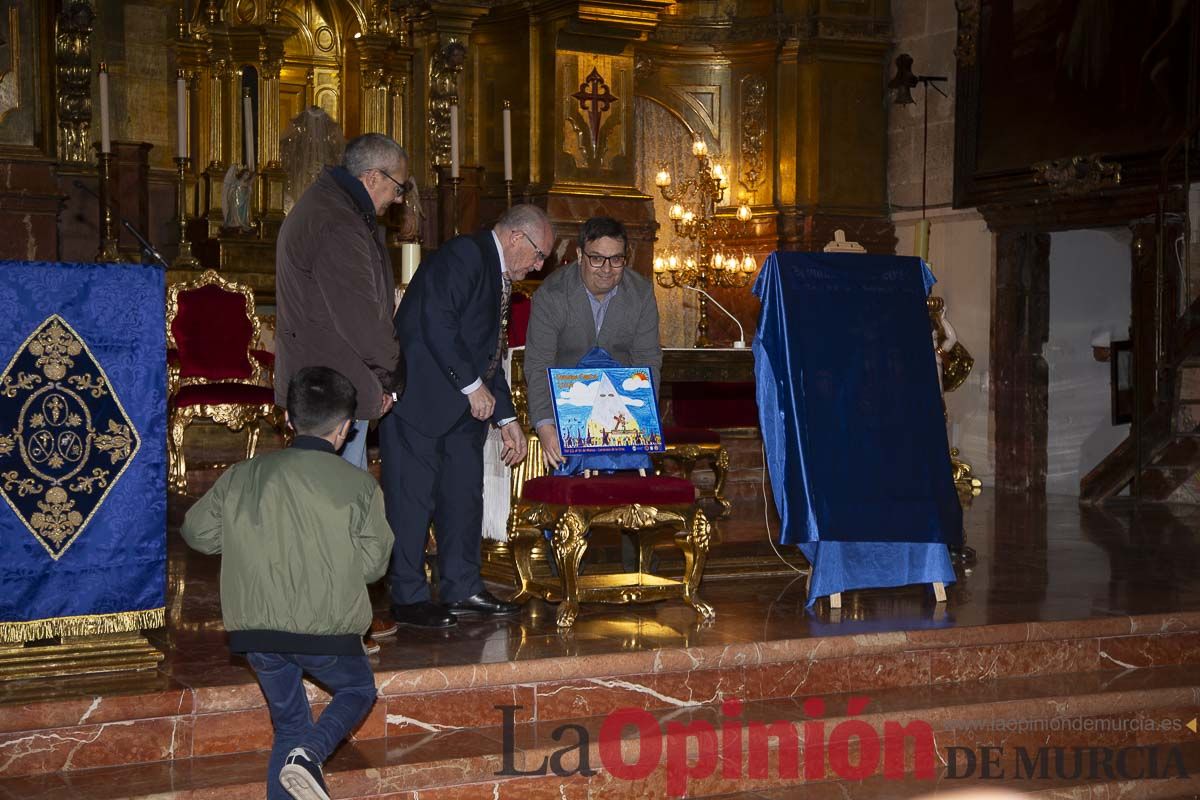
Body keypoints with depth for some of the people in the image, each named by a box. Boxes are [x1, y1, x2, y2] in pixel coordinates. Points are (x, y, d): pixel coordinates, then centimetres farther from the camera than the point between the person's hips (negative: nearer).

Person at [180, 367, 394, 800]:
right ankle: (309, 753, -4)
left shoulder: (242, 476, 3)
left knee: (289, 723, 20)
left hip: (256, 630, 3)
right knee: (357, 690, 24)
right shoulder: (360, 486, -6)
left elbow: (197, 530, 12)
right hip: (326, 627, -3)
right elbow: (372, 564, -3)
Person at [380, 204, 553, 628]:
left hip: (462, 402, 10)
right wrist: (472, 385, -18)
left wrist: (506, 419, 19)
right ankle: (408, 597, 4)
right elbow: (437, 324, -23)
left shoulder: (497, 275, 19)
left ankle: (461, 589, 20)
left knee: (465, 493, 11)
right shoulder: (464, 254, -12)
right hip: (420, 398, -10)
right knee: (413, 495, -4)